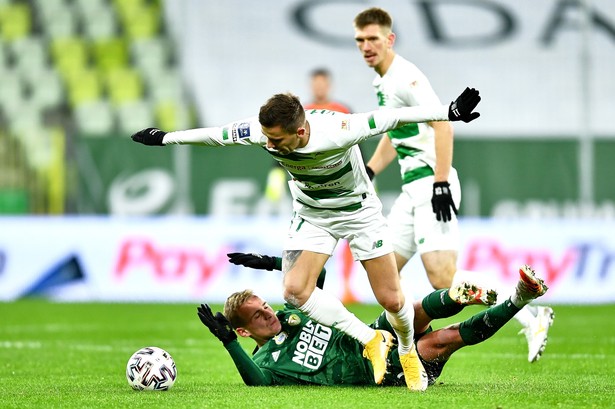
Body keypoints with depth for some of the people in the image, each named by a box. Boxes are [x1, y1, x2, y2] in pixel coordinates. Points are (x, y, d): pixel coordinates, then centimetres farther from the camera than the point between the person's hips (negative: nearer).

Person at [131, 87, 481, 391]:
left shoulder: (337, 131, -38)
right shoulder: (261, 132, -26)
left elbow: (390, 119, -31)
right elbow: (216, 135, -9)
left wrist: (449, 112, -33)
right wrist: (166, 138, 2)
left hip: (359, 211, -3)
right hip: (311, 215, 3)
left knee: (391, 298, -5)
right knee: (295, 289, -17)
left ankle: (408, 353, 29)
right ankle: (371, 340, 0)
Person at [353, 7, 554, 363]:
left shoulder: (405, 77, -13)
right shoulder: (382, 82, 17)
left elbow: (443, 125, -22)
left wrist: (441, 183, -26)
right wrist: (366, 173, 26)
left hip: (432, 186, -10)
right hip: (412, 189, 10)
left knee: (443, 279, -18)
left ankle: (531, 316, -12)